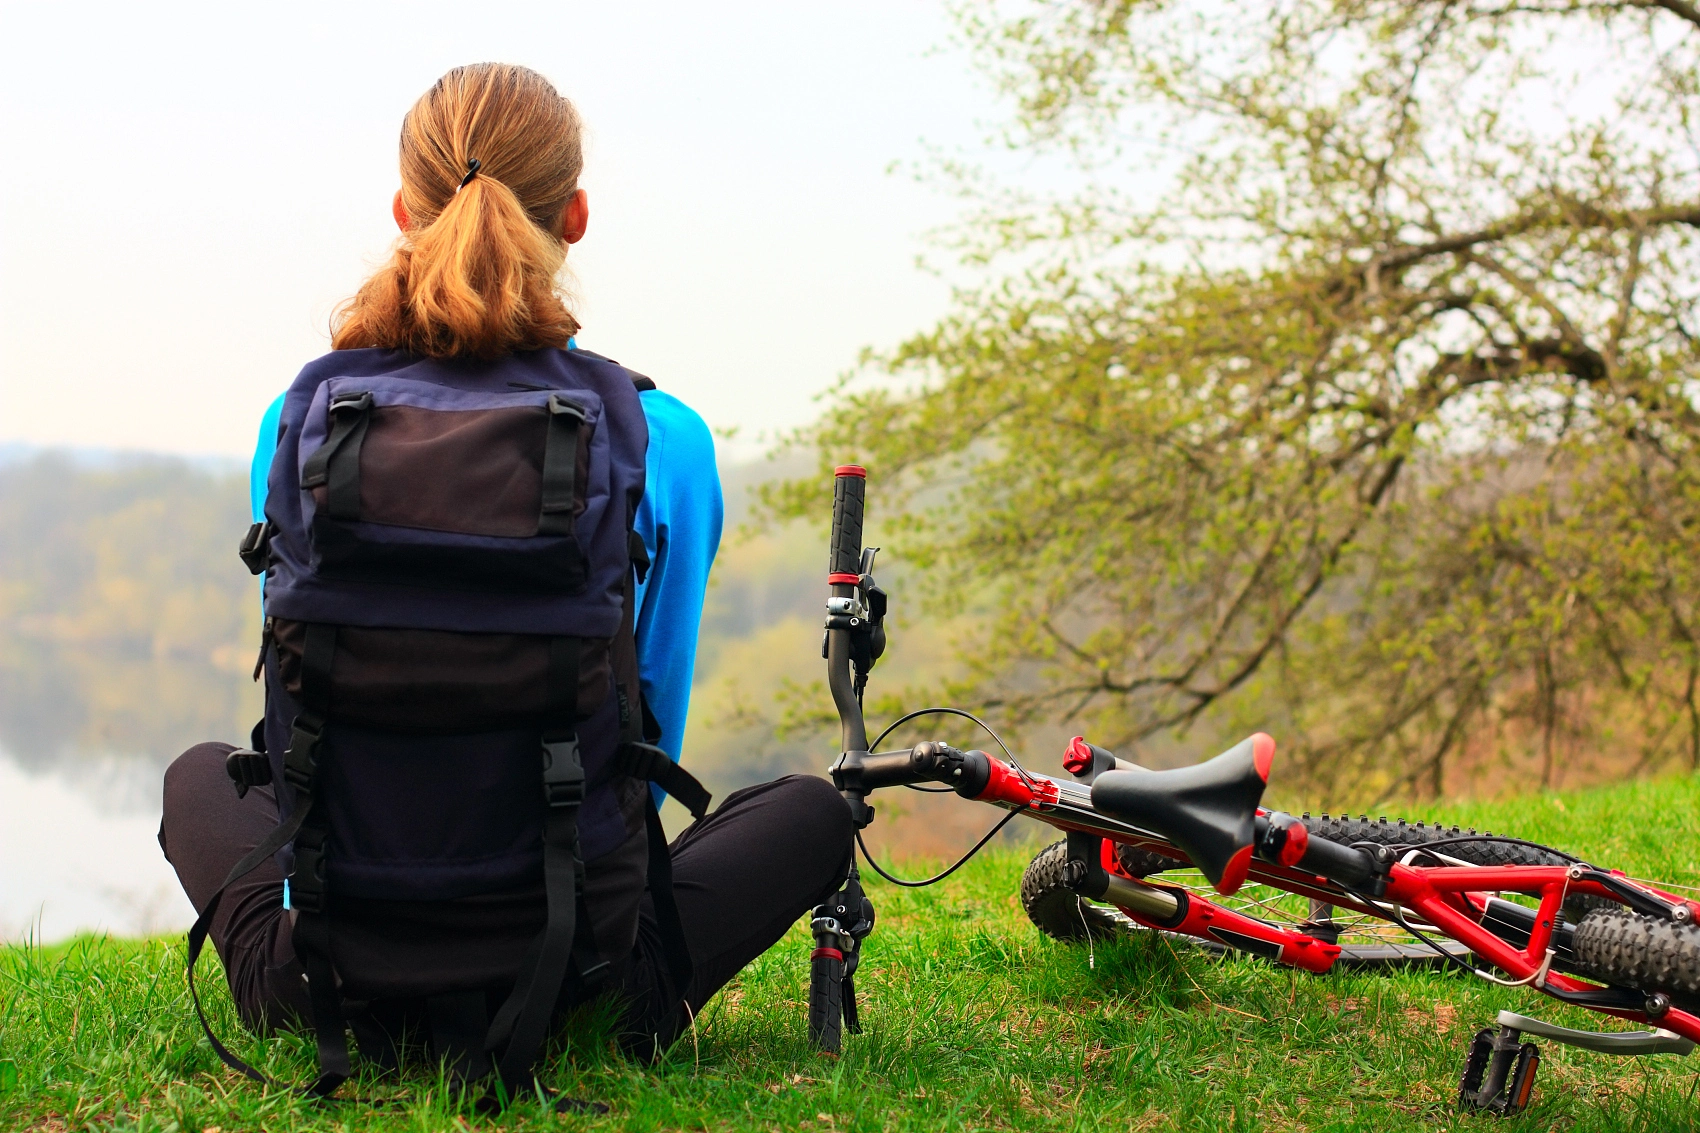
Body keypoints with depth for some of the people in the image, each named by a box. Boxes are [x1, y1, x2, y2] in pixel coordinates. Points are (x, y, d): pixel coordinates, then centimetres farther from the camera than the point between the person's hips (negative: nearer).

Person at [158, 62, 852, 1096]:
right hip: (563, 973, -2)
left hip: (325, 975, 2)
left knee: (200, 772, 36)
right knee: (814, 811, 26)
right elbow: (654, 730, 2)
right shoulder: (657, 438, -9)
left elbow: (293, 706, 8)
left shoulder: (300, 418, -4)